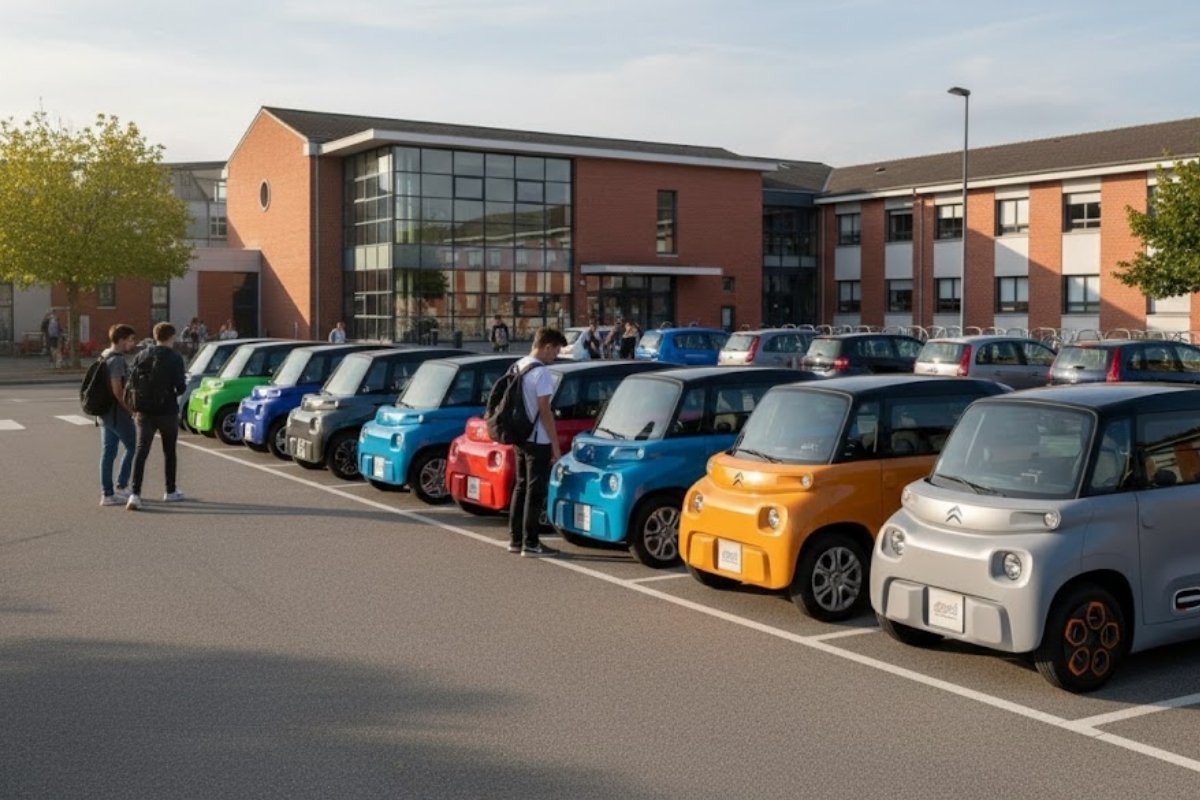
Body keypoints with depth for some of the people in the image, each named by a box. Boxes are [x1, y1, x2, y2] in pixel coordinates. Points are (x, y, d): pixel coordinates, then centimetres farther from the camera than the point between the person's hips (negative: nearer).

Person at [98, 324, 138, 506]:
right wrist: (130, 409, -13)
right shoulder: (117, 360, -17)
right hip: (118, 413, -10)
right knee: (132, 448, 4)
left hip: (104, 412, 10)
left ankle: (107, 493, 12)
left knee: (108, 452, 10)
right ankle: (121, 486, 8)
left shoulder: (104, 357, 13)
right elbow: (117, 390, -22)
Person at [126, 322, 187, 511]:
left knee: (141, 452, -1)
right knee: (169, 451, 13)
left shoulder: (142, 355, 4)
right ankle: (170, 491, 24)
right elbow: (181, 386, -14)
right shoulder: (174, 358, -8)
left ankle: (135, 494, -14)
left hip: (145, 412, 3)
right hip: (167, 411, -3)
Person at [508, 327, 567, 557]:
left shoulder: (517, 366, 12)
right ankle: (530, 543, -1)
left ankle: (515, 539, 18)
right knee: (535, 491, -4)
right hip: (537, 441, -9)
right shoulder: (541, 372, -16)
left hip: (520, 438, 9)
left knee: (521, 487, 14)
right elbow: (544, 411, -18)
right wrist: (555, 445, -14)